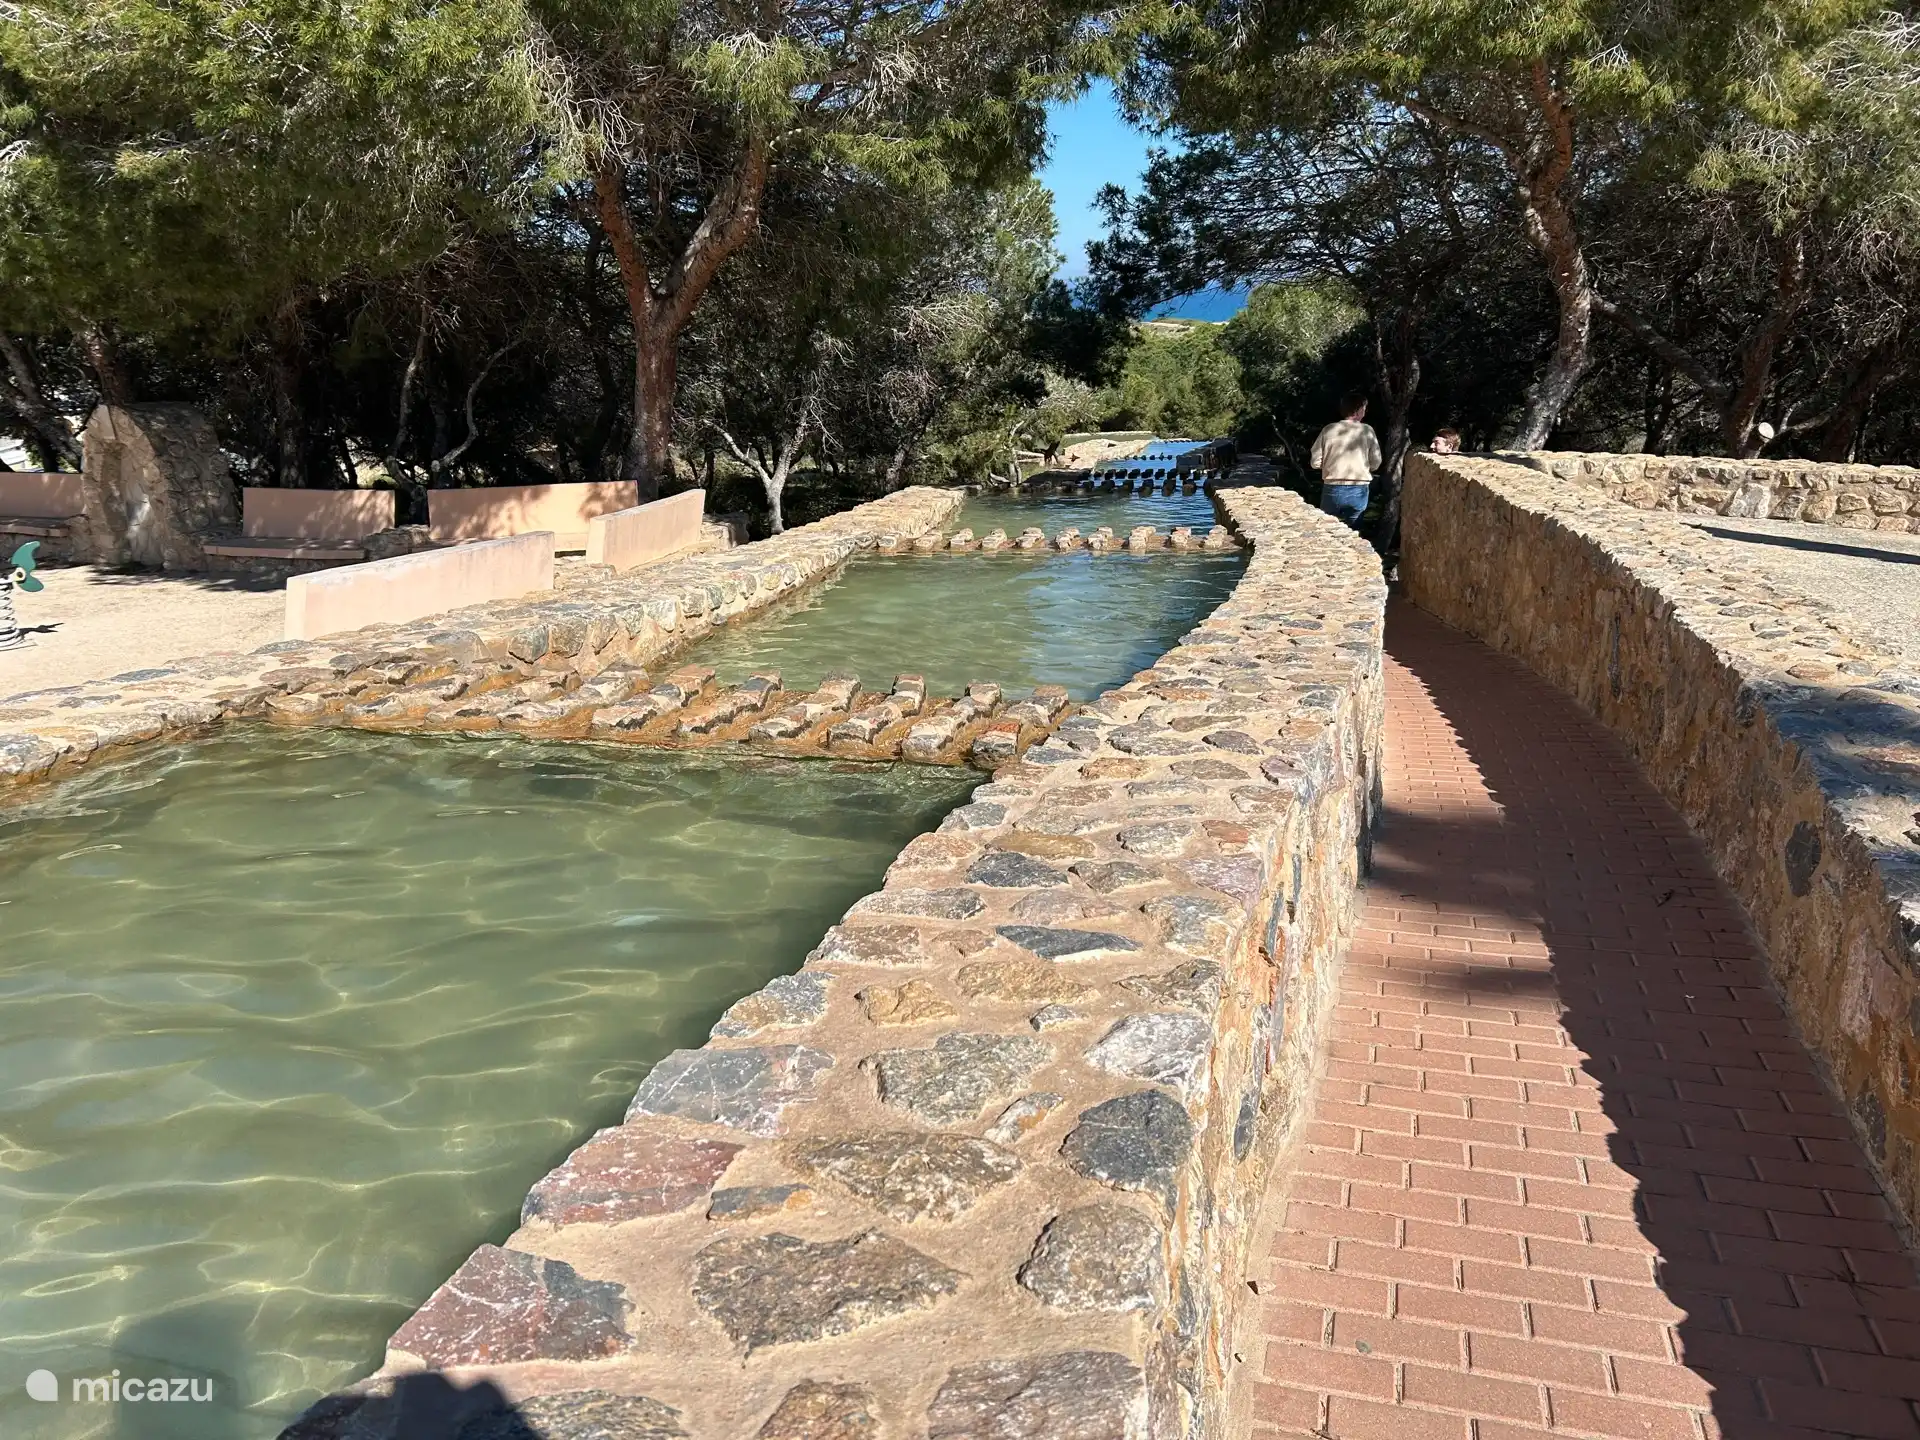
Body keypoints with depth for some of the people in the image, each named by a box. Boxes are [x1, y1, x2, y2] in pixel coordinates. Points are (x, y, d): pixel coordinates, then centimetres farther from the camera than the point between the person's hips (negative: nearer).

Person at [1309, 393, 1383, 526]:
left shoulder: (1329, 430, -3)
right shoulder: (1367, 430, -4)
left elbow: (1315, 462, -3)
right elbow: (1375, 463, -2)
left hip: (1333, 489, 0)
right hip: (1358, 490, 0)